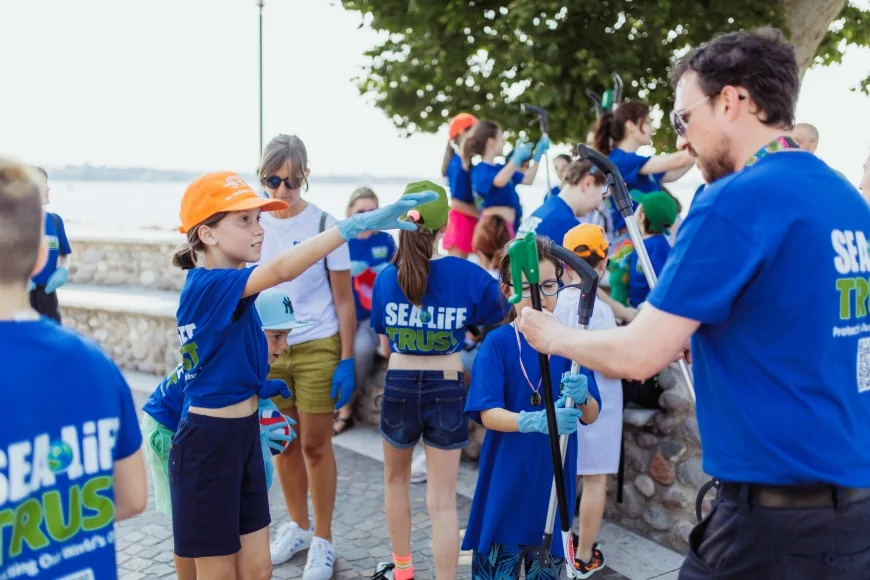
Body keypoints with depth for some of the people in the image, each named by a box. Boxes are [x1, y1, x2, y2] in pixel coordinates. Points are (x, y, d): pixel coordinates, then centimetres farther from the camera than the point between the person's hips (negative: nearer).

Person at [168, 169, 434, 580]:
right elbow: (281, 270, -40)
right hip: (208, 443, -8)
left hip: (242, 437, 8)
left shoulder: (223, 289, 6)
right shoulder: (208, 285, -22)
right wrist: (358, 223, -46)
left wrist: (255, 387, 8)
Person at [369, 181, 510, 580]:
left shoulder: (386, 277, -5)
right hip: (447, 390, -2)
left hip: (399, 387, 2)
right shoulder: (467, 275, -11)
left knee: (396, 478, 27)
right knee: (442, 501, 5)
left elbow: (385, 345, 5)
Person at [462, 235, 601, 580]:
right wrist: (536, 421, -35)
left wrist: (581, 398, -28)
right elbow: (488, 414, -16)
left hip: (554, 480, 2)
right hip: (506, 481, -2)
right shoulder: (497, 343, -8)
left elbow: (591, 415, -5)